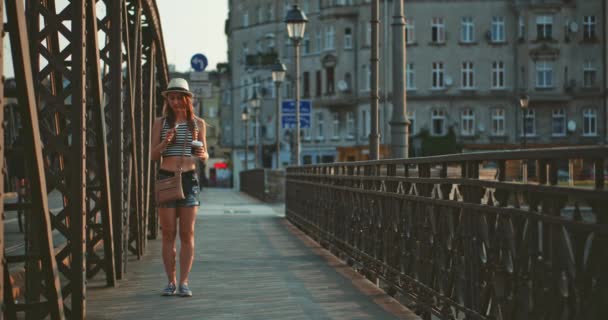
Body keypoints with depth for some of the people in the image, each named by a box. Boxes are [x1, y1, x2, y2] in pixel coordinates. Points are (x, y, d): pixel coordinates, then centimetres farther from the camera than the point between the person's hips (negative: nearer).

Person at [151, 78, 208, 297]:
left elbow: (205, 155, 11)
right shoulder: (160, 123, 4)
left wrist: (202, 155, -13)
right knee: (168, 234, 1)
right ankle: (171, 282, 7)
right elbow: (154, 155, 3)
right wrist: (165, 142, -16)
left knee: (187, 234, -1)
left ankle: (184, 283, 2)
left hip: (189, 179, 1)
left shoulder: (198, 123, 7)